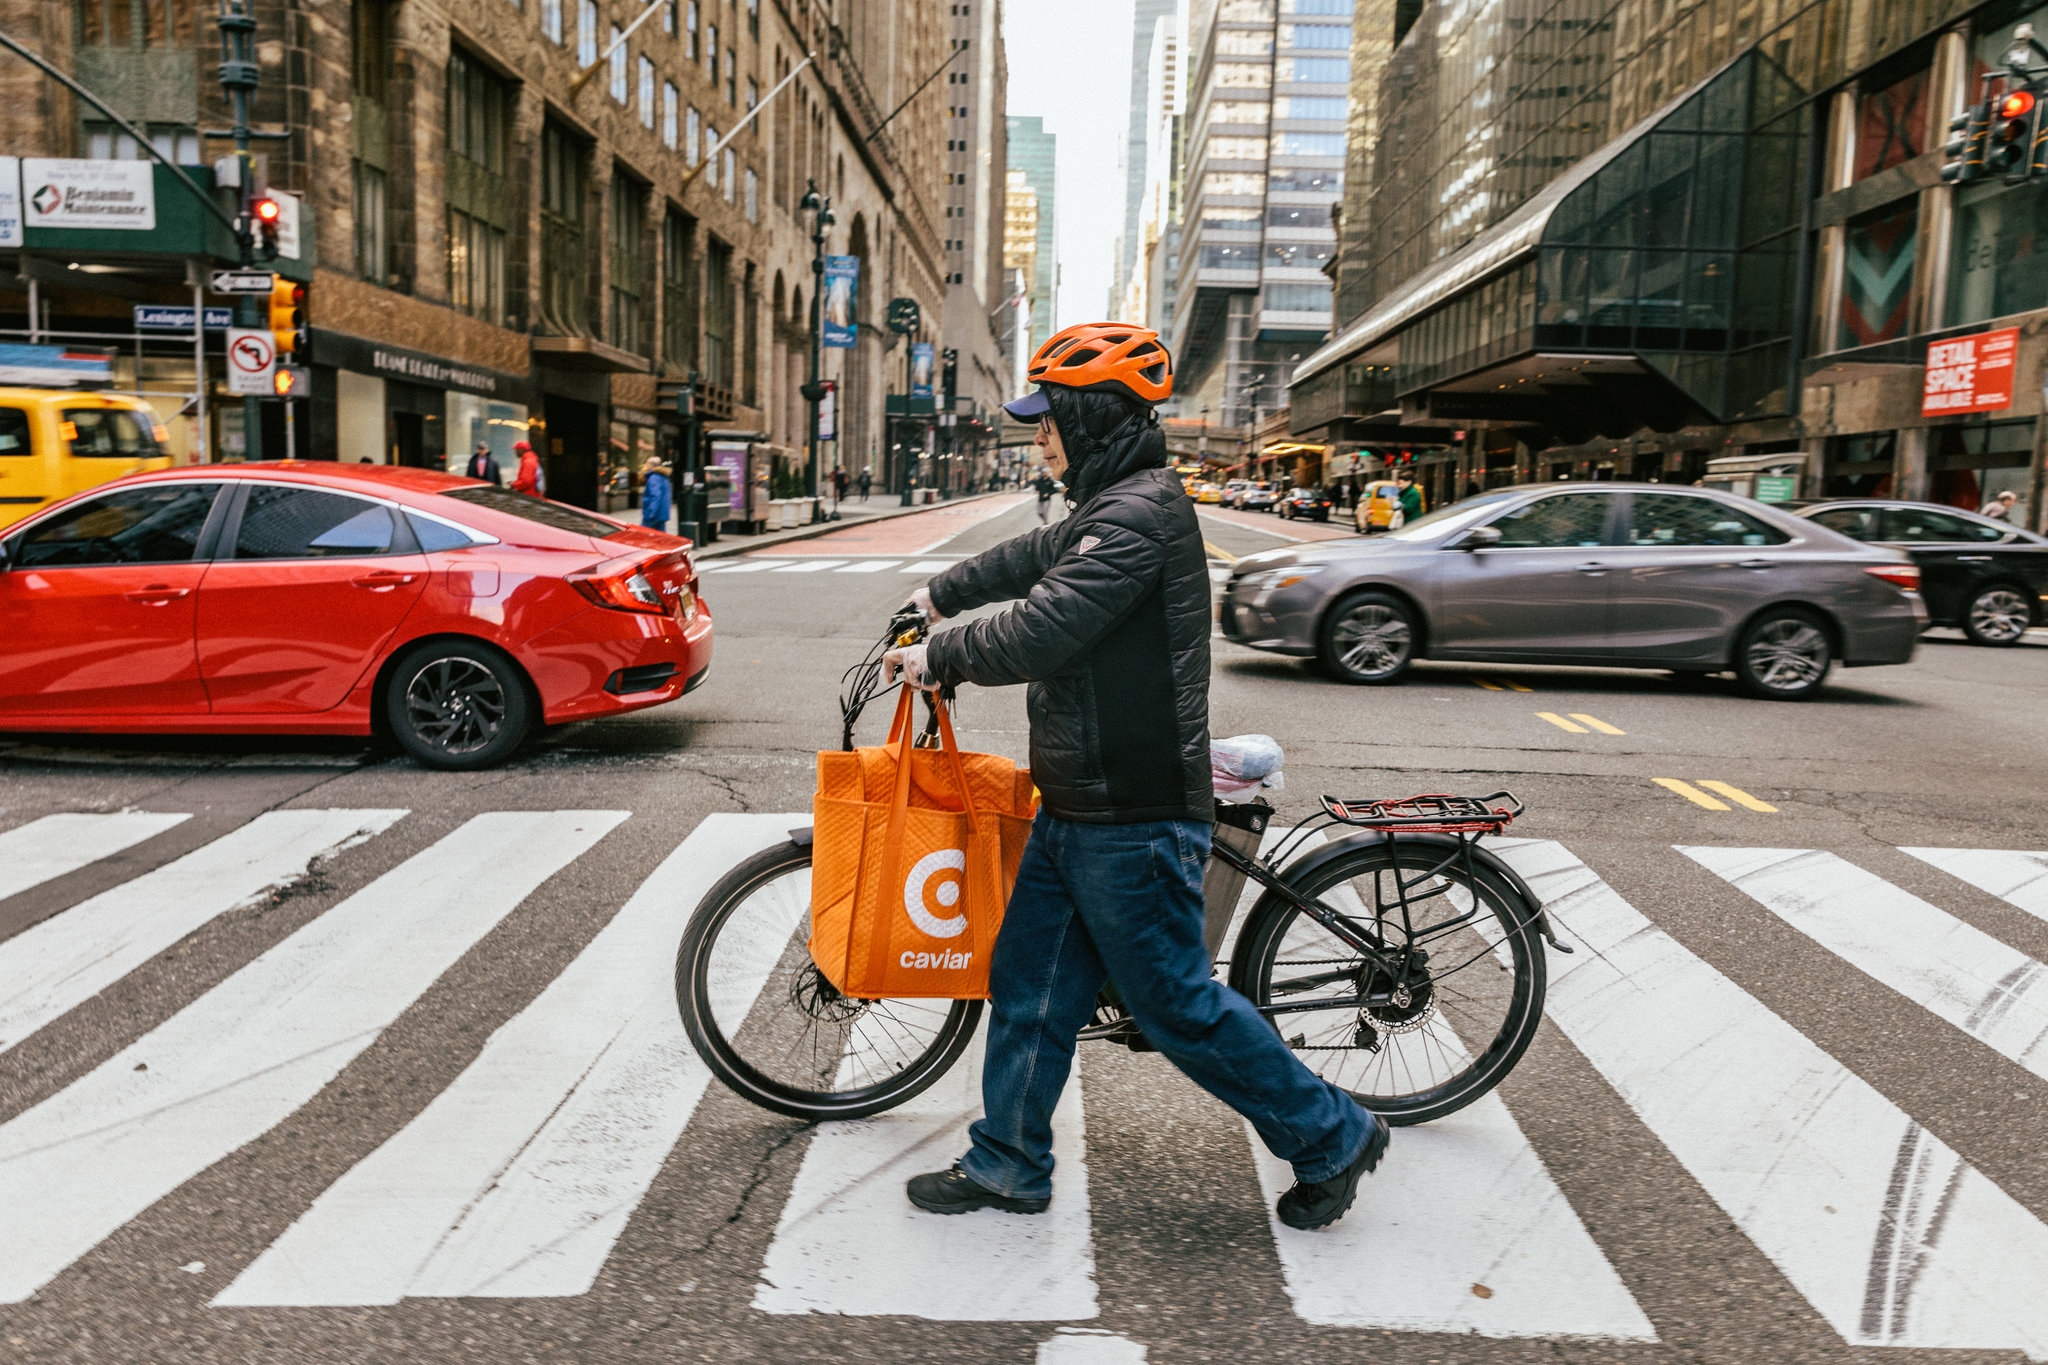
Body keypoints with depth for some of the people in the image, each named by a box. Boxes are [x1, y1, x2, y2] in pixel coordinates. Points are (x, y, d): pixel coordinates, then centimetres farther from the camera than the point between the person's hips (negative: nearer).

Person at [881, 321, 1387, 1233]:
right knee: (1029, 981, 15)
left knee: (1178, 1005, 2)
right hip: (1077, 810, 10)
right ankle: (1006, 1165, 30)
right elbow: (1035, 557, 31)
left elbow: (1036, 634, -27)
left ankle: (1332, 1137, 20)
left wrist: (935, 658, -12)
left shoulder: (1137, 516, -21)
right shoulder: (1111, 506, 12)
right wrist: (941, 594, 37)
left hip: (1131, 822, -10)